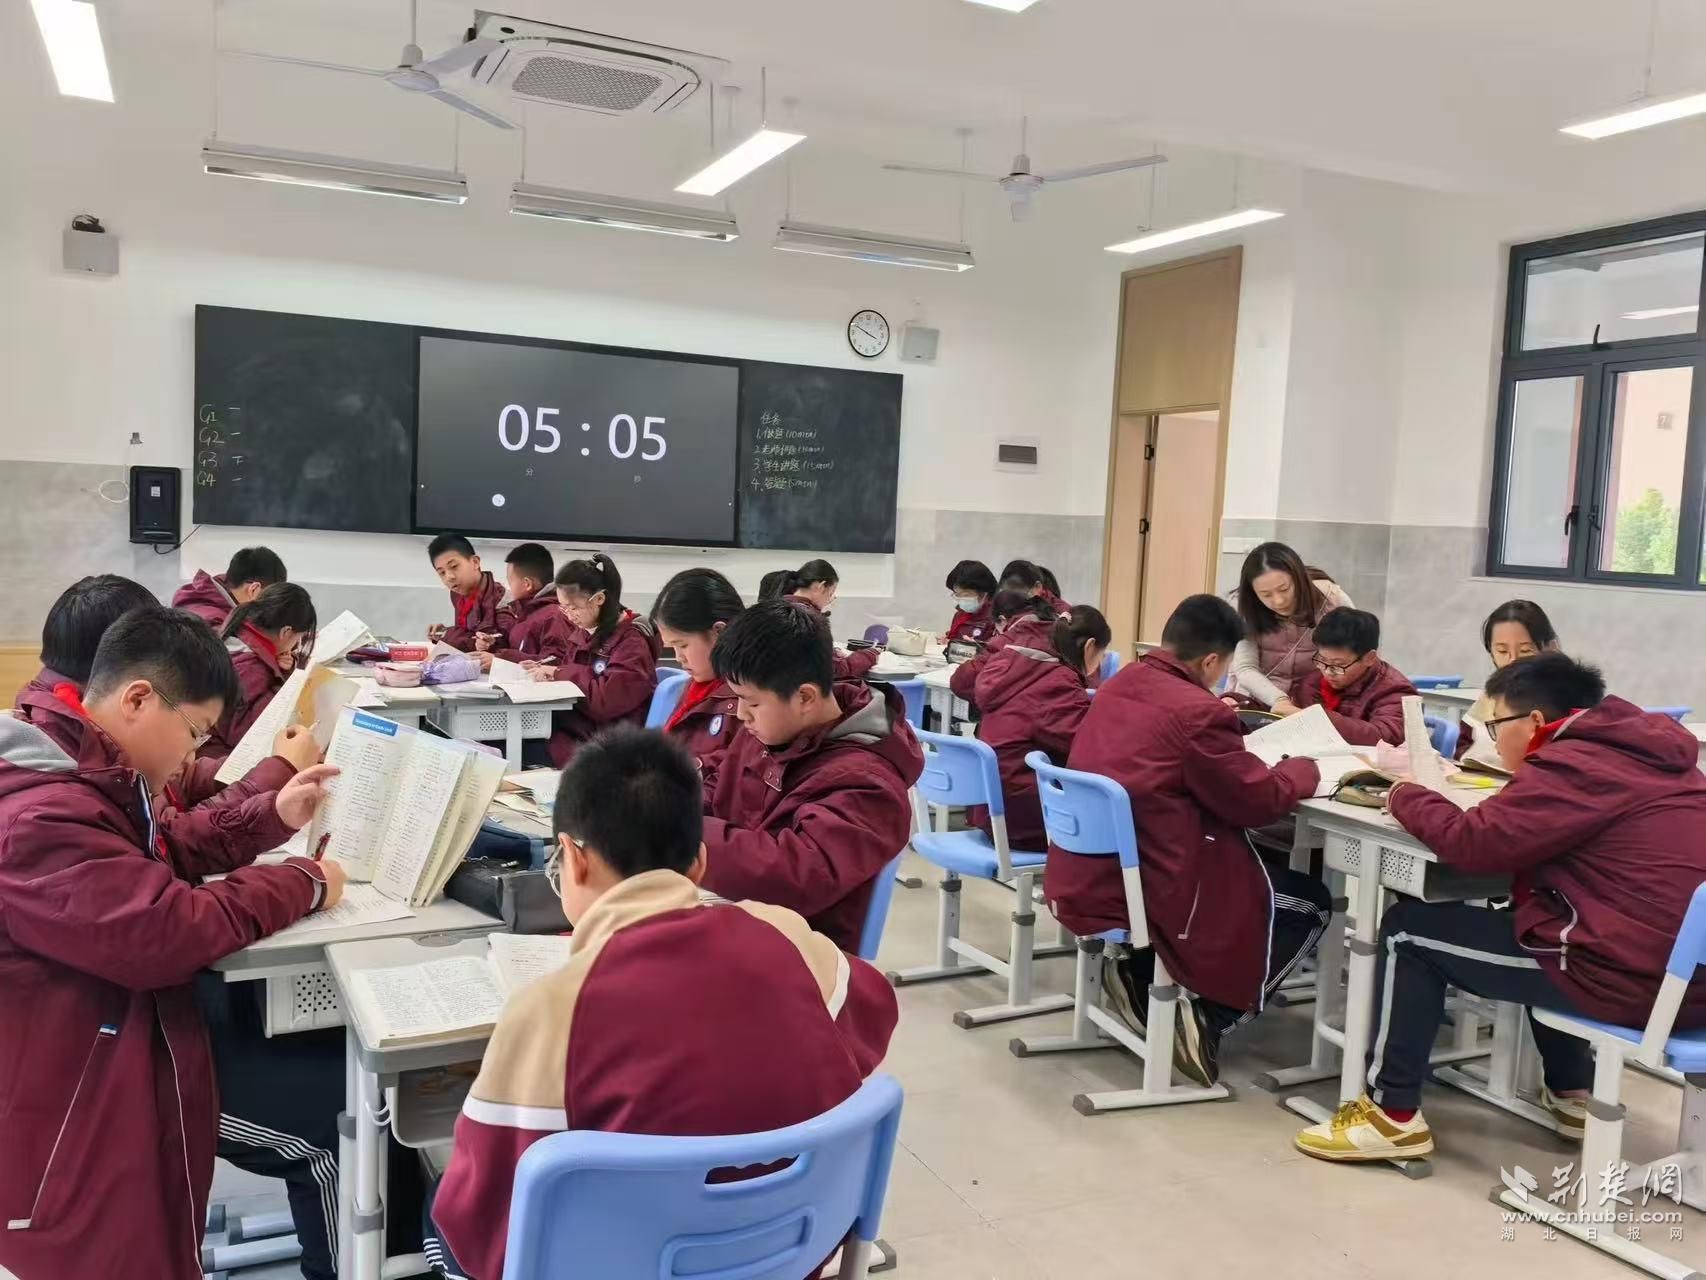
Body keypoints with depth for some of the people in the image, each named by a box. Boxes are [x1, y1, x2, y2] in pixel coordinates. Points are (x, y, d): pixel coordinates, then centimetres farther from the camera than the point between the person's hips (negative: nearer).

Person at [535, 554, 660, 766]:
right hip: (572, 728, 7)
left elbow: (607, 698, -21)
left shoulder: (631, 639, -13)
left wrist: (560, 673, -12)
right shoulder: (583, 632, 12)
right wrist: (545, 671, -2)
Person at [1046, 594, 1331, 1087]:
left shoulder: (1116, 687, 7)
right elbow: (1260, 801, -9)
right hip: (1152, 893, -8)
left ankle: (1135, 971, 17)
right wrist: (1303, 768, 10)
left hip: (1082, 881, 8)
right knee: (1312, 902, 15)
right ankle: (1208, 1018, 5)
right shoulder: (1197, 711, -17)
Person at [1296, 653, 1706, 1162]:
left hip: (1626, 978, -9)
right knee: (1527, 908, 36)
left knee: (1409, 930, 2)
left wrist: (1406, 795, 1)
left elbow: (1471, 843, -17)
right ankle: (1572, 1093, 38)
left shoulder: (1574, 765, -15)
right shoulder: (1645, 749, 13)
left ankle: (1392, 1114, 6)